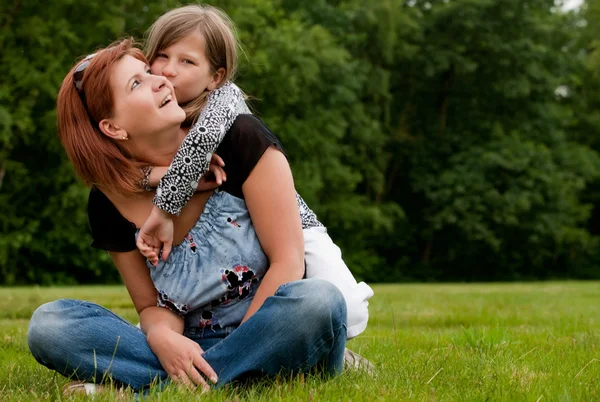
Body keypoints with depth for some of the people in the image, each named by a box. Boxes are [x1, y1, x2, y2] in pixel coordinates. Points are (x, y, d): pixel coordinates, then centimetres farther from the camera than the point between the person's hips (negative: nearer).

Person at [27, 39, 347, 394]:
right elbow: (152, 305, 4)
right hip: (193, 348, 2)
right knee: (48, 324, -16)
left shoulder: (241, 139, -12)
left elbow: (287, 260, -12)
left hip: (273, 335, -2)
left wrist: (241, 344, -18)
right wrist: (162, 337, -20)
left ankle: (146, 390, -27)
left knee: (319, 300, -38)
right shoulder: (109, 204, -3)